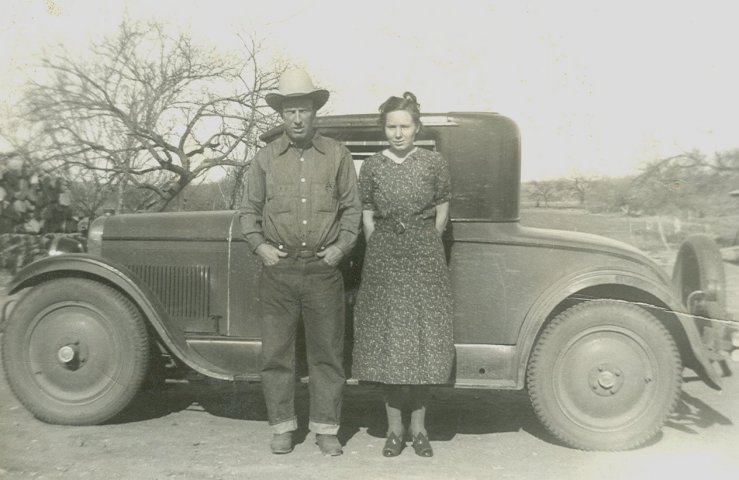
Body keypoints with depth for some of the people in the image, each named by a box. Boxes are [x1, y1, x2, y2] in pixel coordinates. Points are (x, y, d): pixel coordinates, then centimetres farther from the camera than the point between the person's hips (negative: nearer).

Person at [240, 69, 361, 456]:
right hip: (278, 270, 1)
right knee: (276, 351, 5)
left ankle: (325, 427, 19)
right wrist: (259, 244, -3)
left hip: (324, 270, 0)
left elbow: (352, 207, 10)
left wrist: (342, 245, -3)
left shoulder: (337, 155, 6)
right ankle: (282, 426, 20)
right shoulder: (266, 158, 8)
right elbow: (249, 209, 12)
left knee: (327, 352, 5)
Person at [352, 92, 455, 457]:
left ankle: (418, 427, 15)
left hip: (425, 260, -1)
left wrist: (423, 249, 2)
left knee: (423, 340, 2)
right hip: (383, 261, 1)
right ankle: (394, 428, 15)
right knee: (388, 341, 3)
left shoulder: (434, 163, 1)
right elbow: (367, 219, 6)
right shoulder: (372, 167, 4)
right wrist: (383, 254, 1)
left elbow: (441, 215, 6)